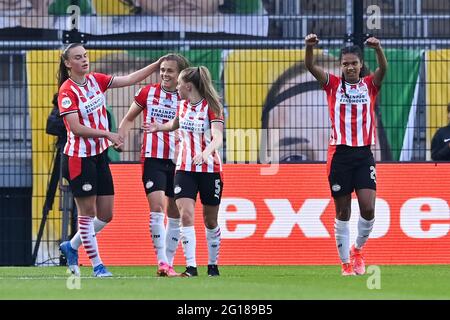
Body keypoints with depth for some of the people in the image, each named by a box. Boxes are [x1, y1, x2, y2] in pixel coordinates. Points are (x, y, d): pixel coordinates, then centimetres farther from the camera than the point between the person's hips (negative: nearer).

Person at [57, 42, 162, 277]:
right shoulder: (67, 91, -13)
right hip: (78, 158, -7)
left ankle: (71, 246, 26)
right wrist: (108, 134, -22)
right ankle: (97, 265, 9)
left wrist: (157, 65, 0)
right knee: (87, 212, 0)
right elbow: (76, 128, -19)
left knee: (105, 215, 6)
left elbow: (129, 80, 6)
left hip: (99, 156, 7)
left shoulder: (95, 80, 6)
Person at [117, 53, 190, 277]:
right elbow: (129, 119, 13)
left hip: (177, 160, 2)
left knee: (174, 214, 6)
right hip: (152, 158, -2)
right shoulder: (148, 92, 3)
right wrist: (120, 137, -2)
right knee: (156, 207, -16)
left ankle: (169, 262, 15)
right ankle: (161, 261, -16)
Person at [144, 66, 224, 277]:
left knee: (210, 220, 8)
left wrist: (206, 152, -41)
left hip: (210, 169, -4)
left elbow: (218, 137, -24)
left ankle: (213, 265, 25)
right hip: (185, 169, 4)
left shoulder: (212, 107, -11)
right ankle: (191, 267, -17)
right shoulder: (182, 106, 7)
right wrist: (159, 127, 33)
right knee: (186, 215, -15)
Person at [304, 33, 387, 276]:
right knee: (343, 212, 3)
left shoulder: (369, 85, 7)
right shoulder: (333, 85, 6)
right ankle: (346, 263, 11)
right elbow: (311, 67, -8)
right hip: (339, 154, 0)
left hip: (364, 154, 0)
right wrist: (309, 47, -28)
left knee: (368, 208, -9)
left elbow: (383, 69, -12)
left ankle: (357, 250, 17)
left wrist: (378, 48, -32)